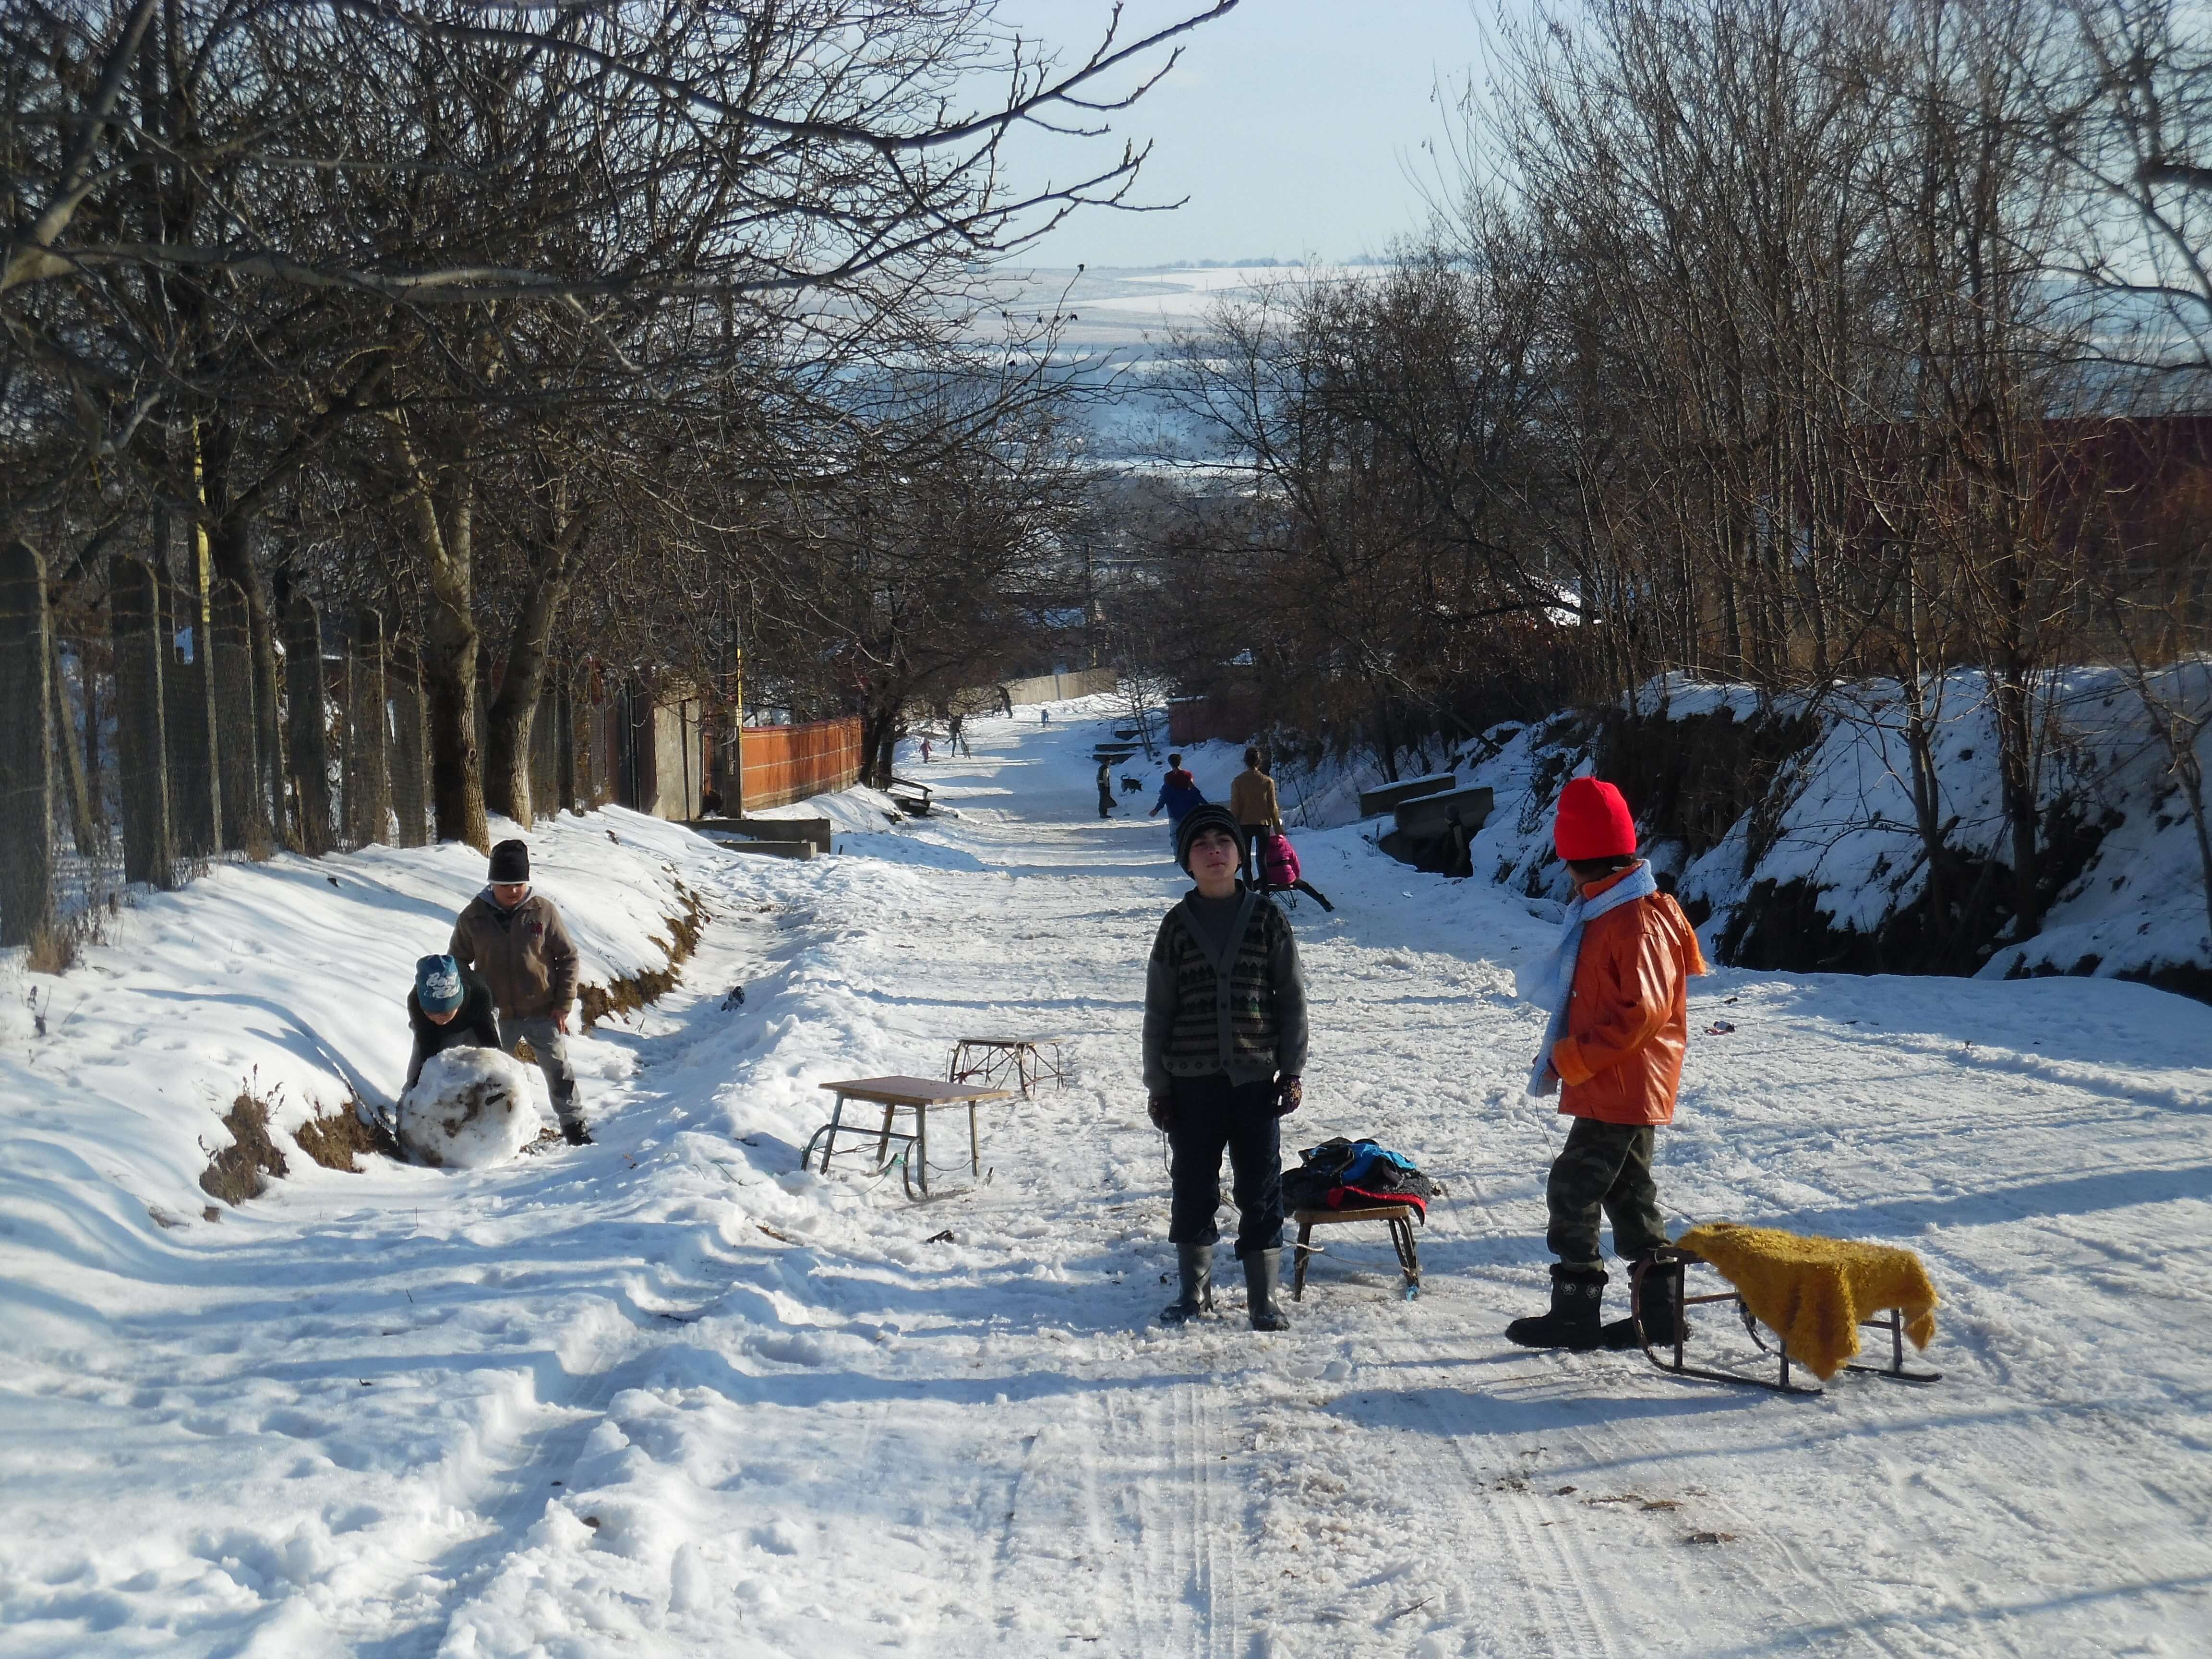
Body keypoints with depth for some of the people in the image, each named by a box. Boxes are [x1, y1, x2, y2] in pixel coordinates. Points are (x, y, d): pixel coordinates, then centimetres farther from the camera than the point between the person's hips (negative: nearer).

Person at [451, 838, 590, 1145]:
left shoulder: (543, 911, -8)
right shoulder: (473, 917, -5)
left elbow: (567, 957, -1)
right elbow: (457, 963, 7)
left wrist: (563, 1005, -4)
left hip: (542, 1012, -1)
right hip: (497, 1016, 1)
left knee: (559, 1070, 3)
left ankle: (574, 1126, 14)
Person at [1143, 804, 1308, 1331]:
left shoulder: (1267, 918, 2)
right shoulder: (1178, 925, 4)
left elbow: (1292, 998, 4)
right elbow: (1159, 1010, 7)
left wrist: (1292, 1071, -1)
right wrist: (1157, 1085, 4)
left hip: (1255, 1076, -1)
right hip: (1192, 1080, 1)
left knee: (1261, 1189, 1)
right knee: (1193, 1187, 8)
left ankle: (1266, 1298, 8)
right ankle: (1195, 1290, 22)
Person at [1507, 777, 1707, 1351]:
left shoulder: (1638, 921, -19)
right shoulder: (1604, 911, 14)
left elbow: (1641, 1009, -23)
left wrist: (1573, 1057, -19)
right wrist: (1563, 1052, 12)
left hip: (1620, 1089, -10)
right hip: (1627, 1089, 10)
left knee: (1573, 1192, -6)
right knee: (1628, 1194, 14)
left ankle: (1575, 1312, 0)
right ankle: (1660, 1308, 20)